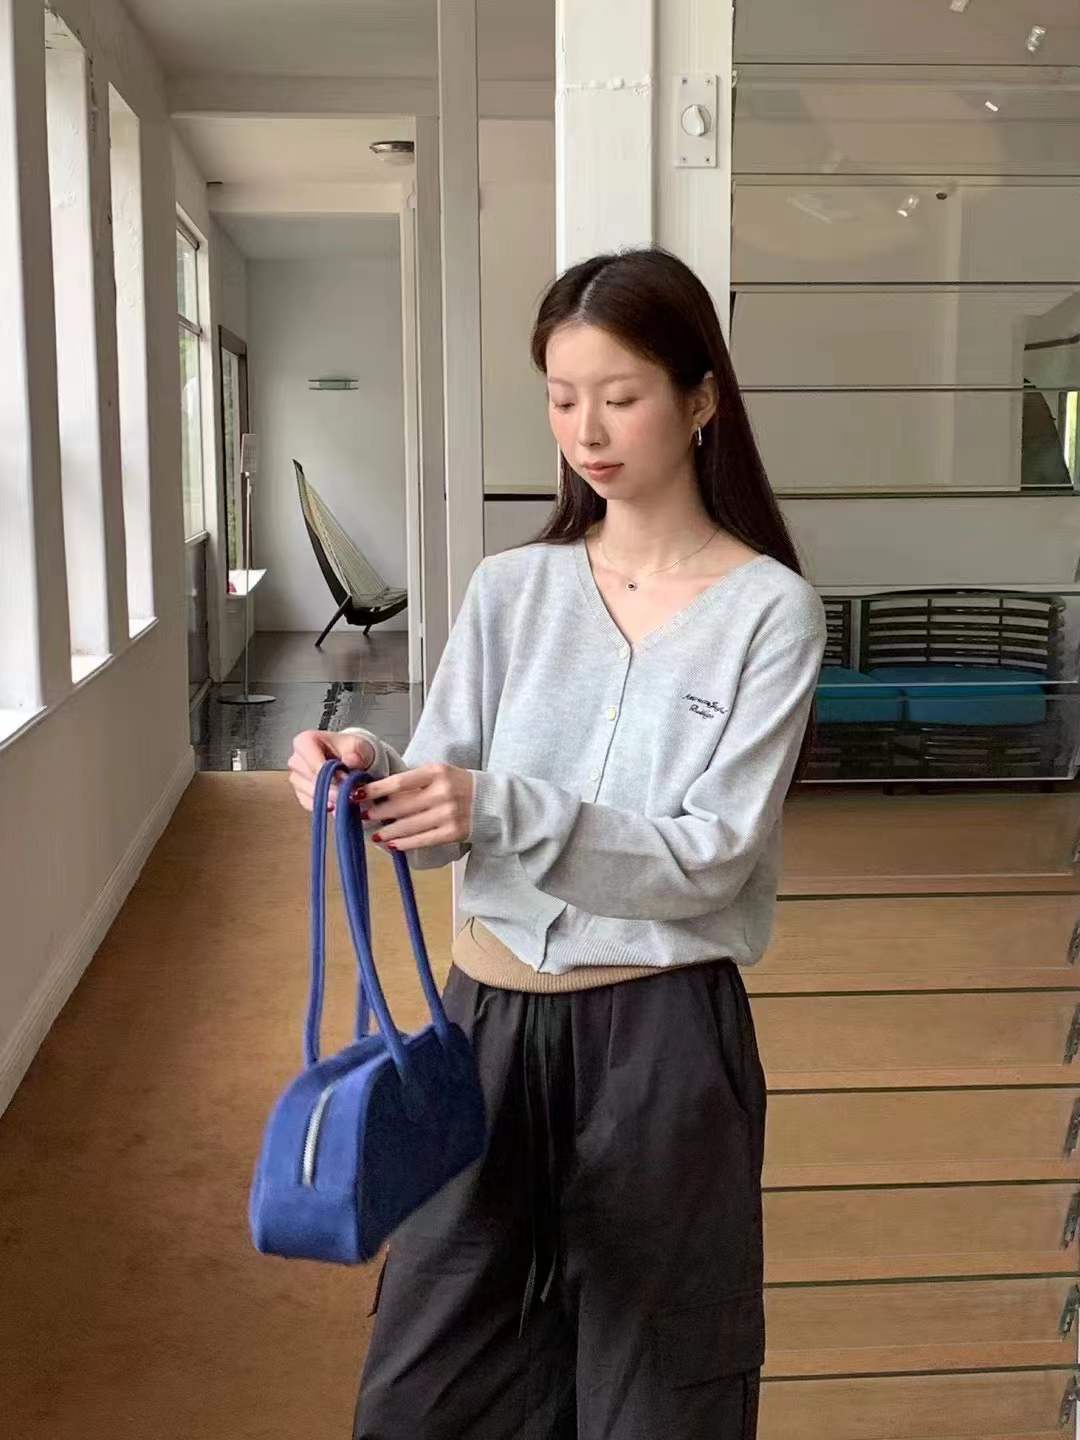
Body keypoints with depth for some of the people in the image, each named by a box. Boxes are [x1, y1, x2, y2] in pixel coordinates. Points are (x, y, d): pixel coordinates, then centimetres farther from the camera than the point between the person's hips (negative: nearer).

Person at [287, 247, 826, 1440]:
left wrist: (503, 812, -29)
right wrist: (374, 777, -23)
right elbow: (441, 810, -1)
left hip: (661, 1033, -3)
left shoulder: (769, 609, -8)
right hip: (489, 1015, 4)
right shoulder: (510, 589, 3)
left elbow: (712, 857, -16)